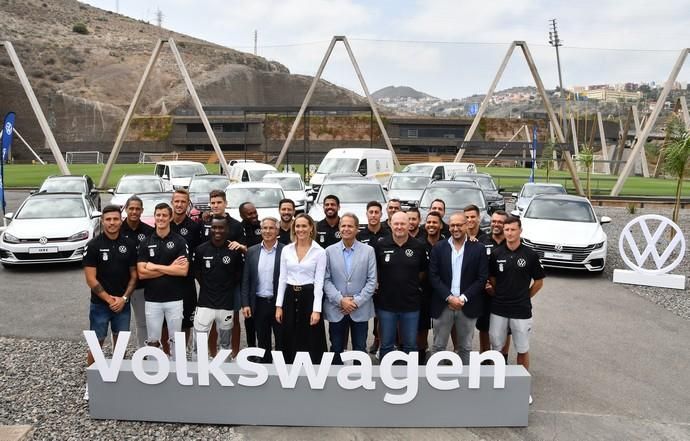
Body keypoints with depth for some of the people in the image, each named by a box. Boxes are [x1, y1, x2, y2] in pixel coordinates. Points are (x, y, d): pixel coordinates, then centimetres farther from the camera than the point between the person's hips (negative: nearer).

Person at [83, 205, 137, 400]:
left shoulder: (129, 244, 0)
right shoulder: (94, 245, -8)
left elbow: (133, 275, 4)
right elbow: (91, 278, -9)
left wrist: (124, 298, -8)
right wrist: (109, 299, -12)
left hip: (123, 303, 3)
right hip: (100, 304, -2)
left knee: (120, 341, 11)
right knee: (96, 343, 2)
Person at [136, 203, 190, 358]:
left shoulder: (180, 241, -2)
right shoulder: (145, 243, 4)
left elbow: (183, 271, -12)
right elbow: (141, 273, -5)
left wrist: (155, 267, -13)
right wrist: (170, 268, -12)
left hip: (174, 299, -2)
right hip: (152, 299, 2)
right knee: (153, 341, 10)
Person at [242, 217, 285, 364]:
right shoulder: (252, 251, 5)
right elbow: (246, 280, 6)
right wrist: (245, 304, 0)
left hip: (279, 303, -3)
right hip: (259, 303, 3)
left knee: (281, 342, 7)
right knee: (263, 342, 15)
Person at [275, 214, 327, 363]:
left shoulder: (320, 251, -5)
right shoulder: (286, 250, 4)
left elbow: (319, 282, -7)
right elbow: (282, 279, 7)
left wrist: (316, 310, -13)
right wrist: (279, 305, 1)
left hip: (309, 297, -3)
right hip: (290, 297, 3)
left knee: (312, 344, 2)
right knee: (290, 344, 10)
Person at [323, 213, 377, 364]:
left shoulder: (368, 251, 1)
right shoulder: (329, 251, 2)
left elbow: (372, 280, -2)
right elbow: (326, 280, -2)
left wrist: (357, 301, -11)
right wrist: (340, 300, -13)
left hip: (360, 310, 0)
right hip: (336, 309, 1)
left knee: (360, 350, 9)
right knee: (336, 349, 10)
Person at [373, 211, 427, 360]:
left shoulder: (418, 247, -2)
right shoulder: (380, 245, -5)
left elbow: (423, 271, 11)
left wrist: (412, 285, 5)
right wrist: (380, 284, 4)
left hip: (411, 304, 1)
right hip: (386, 303, 0)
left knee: (410, 346, 12)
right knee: (386, 345, 11)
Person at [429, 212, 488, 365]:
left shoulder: (478, 248, -1)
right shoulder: (438, 248, 1)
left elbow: (482, 278, -4)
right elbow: (433, 276, -3)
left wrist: (463, 298, -13)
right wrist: (449, 297, -14)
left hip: (468, 306, 0)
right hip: (443, 305, 0)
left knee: (465, 347, 12)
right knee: (438, 346, 8)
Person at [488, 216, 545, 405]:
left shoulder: (530, 255, -6)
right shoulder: (496, 253, -1)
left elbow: (539, 282, 4)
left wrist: (524, 297, 4)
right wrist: (500, 295, 3)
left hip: (521, 310, -2)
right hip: (498, 309, 2)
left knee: (523, 350, 8)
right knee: (497, 347, 11)